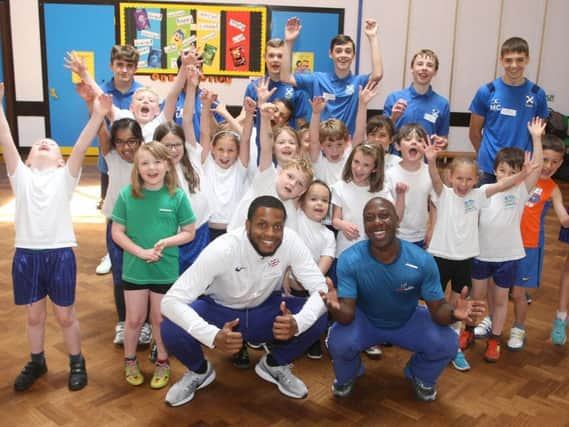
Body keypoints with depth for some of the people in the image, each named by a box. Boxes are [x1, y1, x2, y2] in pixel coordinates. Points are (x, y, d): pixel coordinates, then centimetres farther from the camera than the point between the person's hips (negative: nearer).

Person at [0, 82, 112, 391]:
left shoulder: (65, 177, 3)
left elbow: (81, 146, -9)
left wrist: (97, 115, -20)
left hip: (59, 252, -2)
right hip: (26, 253, 2)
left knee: (65, 315, 10)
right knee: (34, 314, 16)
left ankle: (77, 362, 29)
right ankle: (36, 362, 37)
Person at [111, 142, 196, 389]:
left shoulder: (177, 196, -10)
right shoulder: (127, 195, -9)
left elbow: (189, 233, -3)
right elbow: (117, 233, -5)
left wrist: (166, 242, -20)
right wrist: (141, 251, -17)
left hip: (165, 270, 0)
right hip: (134, 269, 1)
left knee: (160, 319, 14)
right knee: (134, 319, 14)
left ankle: (162, 363, 35)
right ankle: (130, 361, 37)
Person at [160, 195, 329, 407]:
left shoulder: (290, 241, -25)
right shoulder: (222, 249, -32)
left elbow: (321, 289, -23)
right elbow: (171, 301, -35)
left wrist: (297, 323, -44)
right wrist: (213, 336, -51)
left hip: (265, 309, 3)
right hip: (219, 310, -2)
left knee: (318, 320, -22)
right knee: (171, 330, -30)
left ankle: (274, 365, 8)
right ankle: (199, 371, 6)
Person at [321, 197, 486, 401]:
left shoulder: (422, 260, -25)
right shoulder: (349, 260, -28)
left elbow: (437, 309, -18)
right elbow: (347, 315, -29)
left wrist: (453, 313, -43)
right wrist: (335, 307, -55)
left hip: (408, 321, 2)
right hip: (365, 320, -1)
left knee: (446, 343, -23)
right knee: (339, 342, -31)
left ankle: (421, 377, 15)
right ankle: (347, 377, 10)